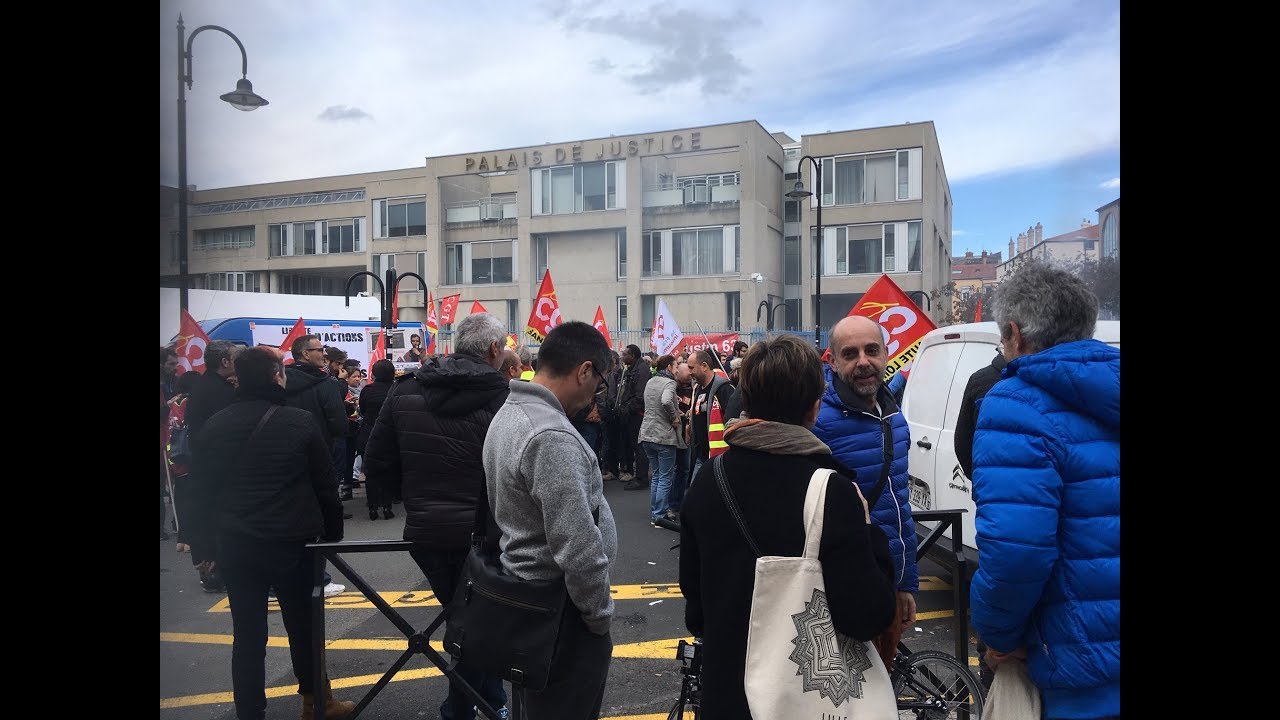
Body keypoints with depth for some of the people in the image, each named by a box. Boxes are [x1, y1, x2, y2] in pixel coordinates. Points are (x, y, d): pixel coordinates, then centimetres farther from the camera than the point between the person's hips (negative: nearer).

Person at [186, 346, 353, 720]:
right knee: (303, 627, 13)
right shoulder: (300, 423, -10)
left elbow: (204, 493, 7)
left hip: (235, 546, 3)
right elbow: (325, 487, -6)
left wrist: (205, 546, 15)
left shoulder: (213, 427, 2)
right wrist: (332, 535, 5)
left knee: (247, 634, 11)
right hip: (292, 543, -3)